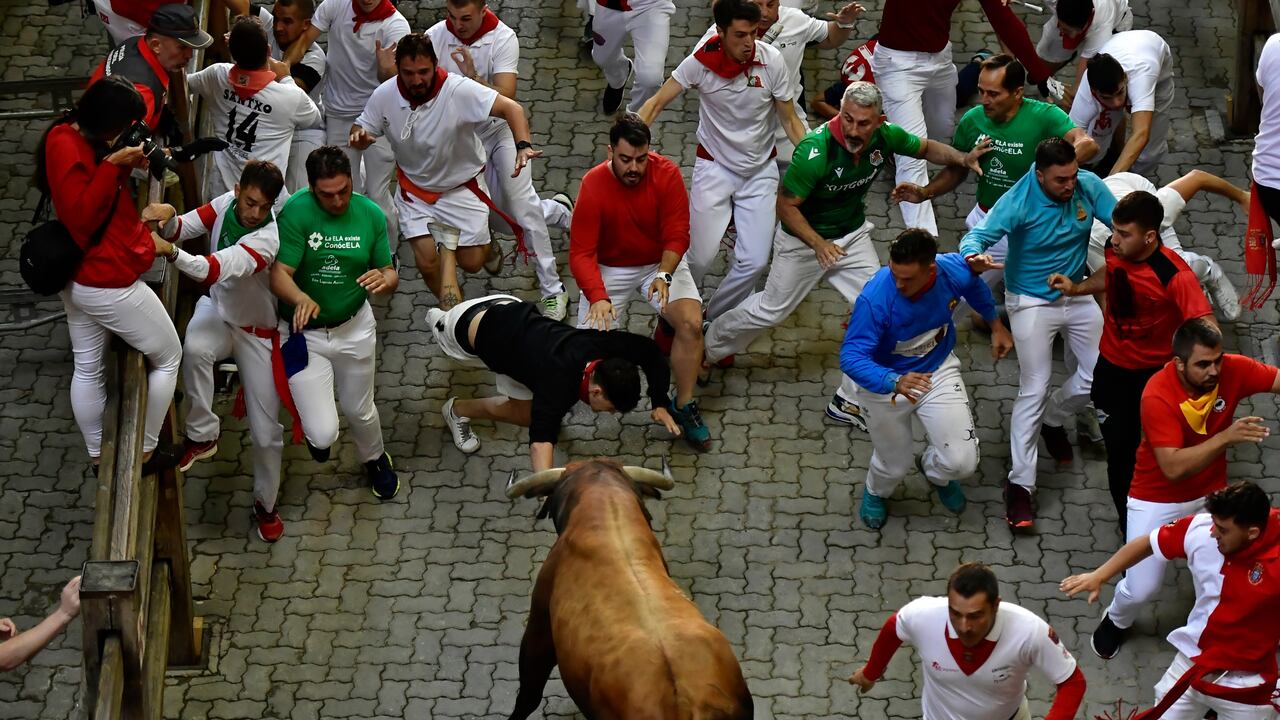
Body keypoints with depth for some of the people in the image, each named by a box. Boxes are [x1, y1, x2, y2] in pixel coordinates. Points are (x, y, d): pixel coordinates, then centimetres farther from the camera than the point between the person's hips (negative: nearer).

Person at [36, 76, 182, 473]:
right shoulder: (67, 146, -25)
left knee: (87, 368, 18)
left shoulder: (78, 138, 3)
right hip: (110, 283, -9)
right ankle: (146, 452, 17)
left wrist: (128, 164, -5)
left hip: (79, 277, 10)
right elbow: (81, 215, -26)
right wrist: (113, 165, -31)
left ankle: (97, 455, 30)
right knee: (168, 358, 9)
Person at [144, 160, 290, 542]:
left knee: (266, 431, 1)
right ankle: (202, 435, -16)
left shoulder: (269, 238, -34)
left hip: (257, 331, -3)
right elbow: (180, 230, -14)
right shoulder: (226, 203, -16)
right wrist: (167, 218, -39)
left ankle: (266, 504, 27)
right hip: (217, 310, 3)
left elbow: (217, 270, -46)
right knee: (194, 349, -36)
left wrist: (170, 251, -60)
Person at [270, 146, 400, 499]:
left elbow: (390, 274, -1)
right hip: (305, 333, -3)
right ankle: (317, 432, 31)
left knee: (359, 411, 19)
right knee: (323, 435, -9)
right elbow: (279, 275, -25)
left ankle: (375, 459, 55)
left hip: (355, 327, 3)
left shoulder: (370, 214, -9)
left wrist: (384, 280, -27)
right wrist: (301, 299, -47)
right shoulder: (296, 212, -22)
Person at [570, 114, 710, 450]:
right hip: (610, 268, 0)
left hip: (662, 262, 1)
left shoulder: (666, 174, -18)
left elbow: (677, 235, -17)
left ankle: (683, 406, -5)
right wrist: (598, 296, -38)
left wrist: (664, 275, -36)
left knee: (691, 323, -24)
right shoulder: (593, 186, -21)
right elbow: (582, 253, -22)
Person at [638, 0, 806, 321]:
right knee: (699, 258, -5)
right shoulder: (701, 62, -18)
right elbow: (655, 104, -9)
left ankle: (714, 321, 18)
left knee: (754, 261, -6)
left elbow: (790, 120, -6)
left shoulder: (772, 60, -16)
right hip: (714, 166, -1)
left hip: (760, 169, 1)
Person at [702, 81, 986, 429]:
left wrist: (963, 158, -16)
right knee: (771, 309, 11)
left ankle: (849, 402, 9)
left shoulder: (885, 136, -18)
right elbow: (786, 205, -26)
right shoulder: (816, 149, -35)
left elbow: (926, 148, 3)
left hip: (853, 235, 5)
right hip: (803, 239, -5)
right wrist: (818, 244, -37)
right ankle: (708, 346, 39)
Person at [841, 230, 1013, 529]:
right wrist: (895, 383, -55)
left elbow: (976, 287, 3)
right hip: (885, 381, -3)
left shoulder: (954, 272, -24)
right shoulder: (875, 299, -37)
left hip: (938, 370, 3)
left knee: (962, 462, -5)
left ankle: (934, 471, 36)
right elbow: (851, 357, -39)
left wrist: (996, 326, 17)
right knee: (895, 467, 13)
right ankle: (876, 492, 55)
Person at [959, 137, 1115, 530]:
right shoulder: (1018, 202, -25)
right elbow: (977, 237, -32)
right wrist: (974, 256, -56)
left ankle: (1053, 420, 39)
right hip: (1032, 302, -5)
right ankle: (1019, 486, -4)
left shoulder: (1088, 186, -13)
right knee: (1034, 390, -8)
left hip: (1077, 295, 5)